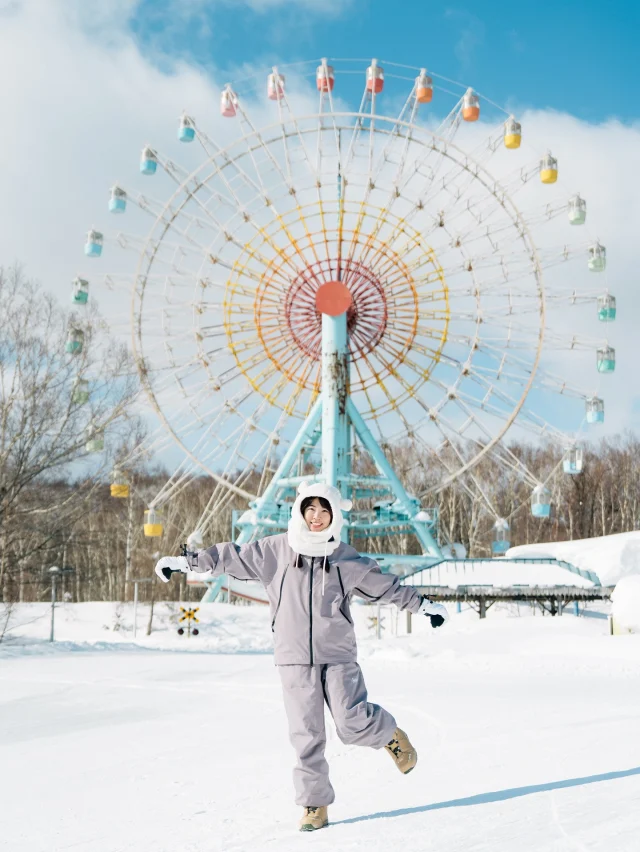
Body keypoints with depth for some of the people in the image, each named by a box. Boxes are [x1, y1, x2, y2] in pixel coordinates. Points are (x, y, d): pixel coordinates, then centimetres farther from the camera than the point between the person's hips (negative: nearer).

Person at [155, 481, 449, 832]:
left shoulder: (347, 559, 4)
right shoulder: (276, 550, 2)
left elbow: (385, 586, 14)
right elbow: (232, 557, 6)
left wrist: (423, 604, 16)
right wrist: (186, 562, 4)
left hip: (337, 655, -1)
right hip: (295, 659, 1)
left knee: (352, 723, -12)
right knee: (306, 735, 1)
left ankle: (389, 734, 21)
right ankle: (314, 804, 13)